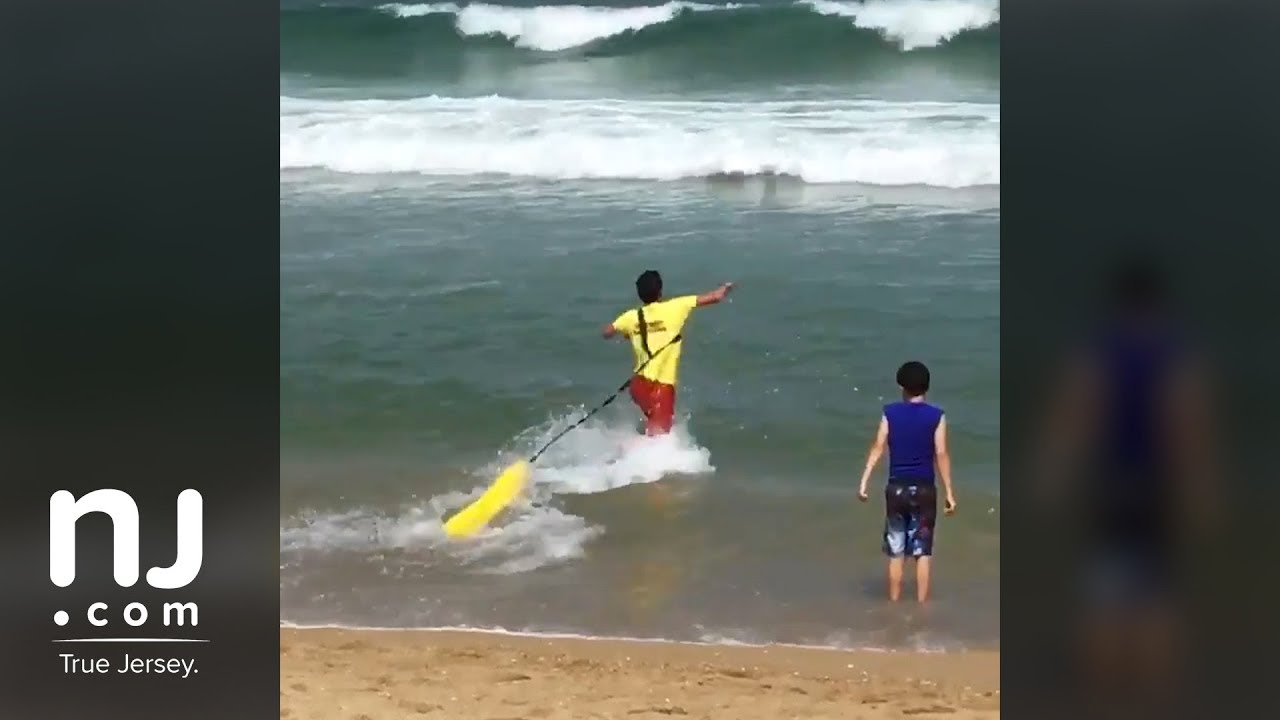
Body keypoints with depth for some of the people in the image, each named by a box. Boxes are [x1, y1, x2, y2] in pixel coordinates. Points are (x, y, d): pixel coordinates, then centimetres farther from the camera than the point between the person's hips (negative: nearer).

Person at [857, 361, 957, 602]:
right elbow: (941, 454, -8)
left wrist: (864, 482, -9)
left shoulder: (890, 412, 0)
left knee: (896, 553, 10)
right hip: (924, 489, -1)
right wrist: (949, 493, -4)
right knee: (923, 552, 6)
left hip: (897, 488, 1)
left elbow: (878, 447, -8)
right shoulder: (936, 415, -4)